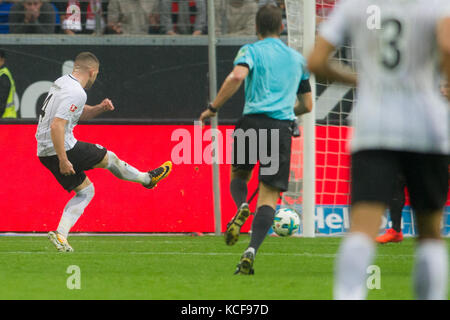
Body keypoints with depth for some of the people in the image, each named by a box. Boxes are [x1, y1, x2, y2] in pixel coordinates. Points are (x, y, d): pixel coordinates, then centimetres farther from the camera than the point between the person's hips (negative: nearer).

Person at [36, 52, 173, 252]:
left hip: (44, 151, 10)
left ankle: (60, 234, 3)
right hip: (62, 148, -10)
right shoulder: (75, 93, -19)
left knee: (85, 191, 16)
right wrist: (63, 161, -27)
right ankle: (147, 178, 34)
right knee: (108, 157, 11)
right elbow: (57, 125, -28)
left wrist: (99, 108, 9)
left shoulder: (62, 82, 13)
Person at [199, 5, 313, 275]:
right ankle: (251, 252, -20)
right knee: (269, 196, -1)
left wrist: (213, 108, -8)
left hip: (253, 121, -1)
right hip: (283, 127, 1)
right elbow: (307, 105, 25)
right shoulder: (298, 59, 20)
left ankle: (242, 207, -9)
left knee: (238, 174, 25)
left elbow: (237, 76, -15)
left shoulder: (252, 51, 7)